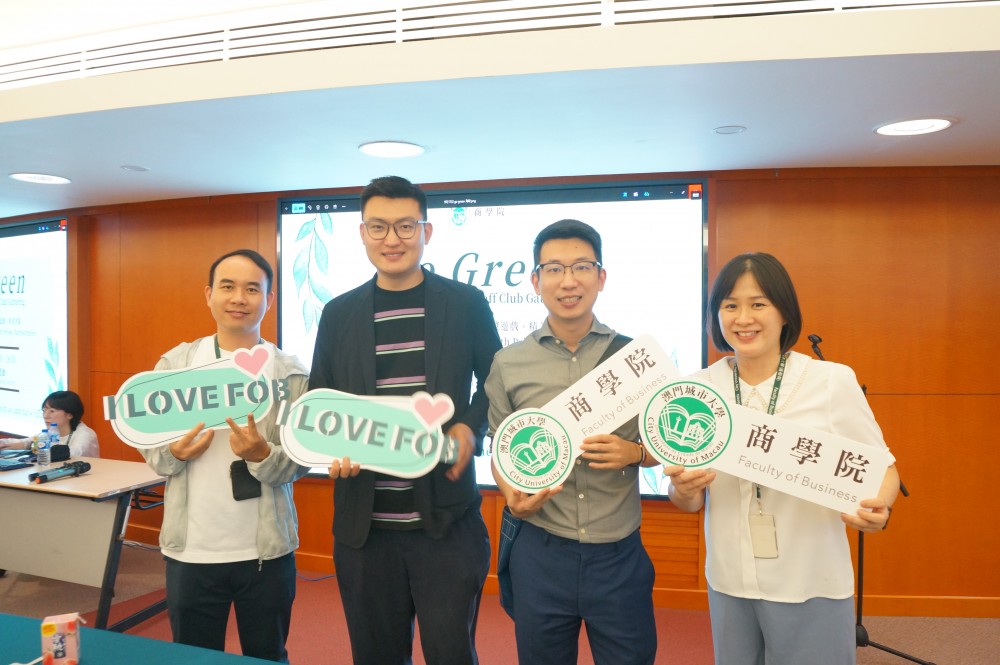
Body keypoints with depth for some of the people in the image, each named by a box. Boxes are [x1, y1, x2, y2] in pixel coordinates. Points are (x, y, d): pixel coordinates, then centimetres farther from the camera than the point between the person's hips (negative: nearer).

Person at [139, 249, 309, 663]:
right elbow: (149, 446, 4)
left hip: (267, 550, -1)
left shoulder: (291, 373, -5)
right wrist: (174, 453, -17)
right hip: (190, 549, 1)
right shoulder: (174, 364, 1)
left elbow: (301, 462, -6)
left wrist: (261, 455, -26)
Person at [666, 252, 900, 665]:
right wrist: (683, 489, -19)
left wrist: (878, 508, -21)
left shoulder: (833, 381, -12)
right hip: (728, 585, 3)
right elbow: (690, 501, 3)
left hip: (811, 587, -2)